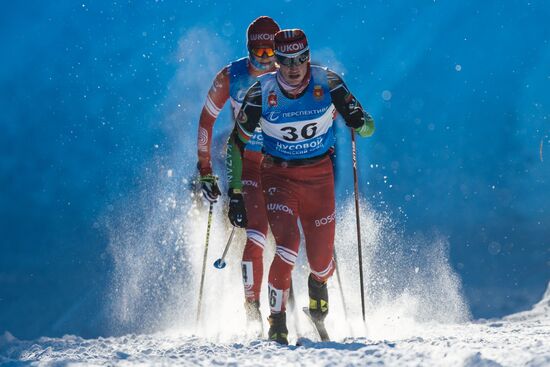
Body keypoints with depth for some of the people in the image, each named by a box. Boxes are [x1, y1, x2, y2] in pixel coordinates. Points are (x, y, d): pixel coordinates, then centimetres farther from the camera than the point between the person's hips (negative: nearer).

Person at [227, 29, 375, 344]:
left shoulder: (327, 82, -10)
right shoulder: (261, 92, -12)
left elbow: (361, 121, -4)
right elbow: (239, 142, -2)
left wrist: (361, 123, -29)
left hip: (320, 175, 1)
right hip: (279, 175, -1)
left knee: (322, 255, 3)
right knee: (288, 243, -22)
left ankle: (319, 284, 41)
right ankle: (277, 319, -8)